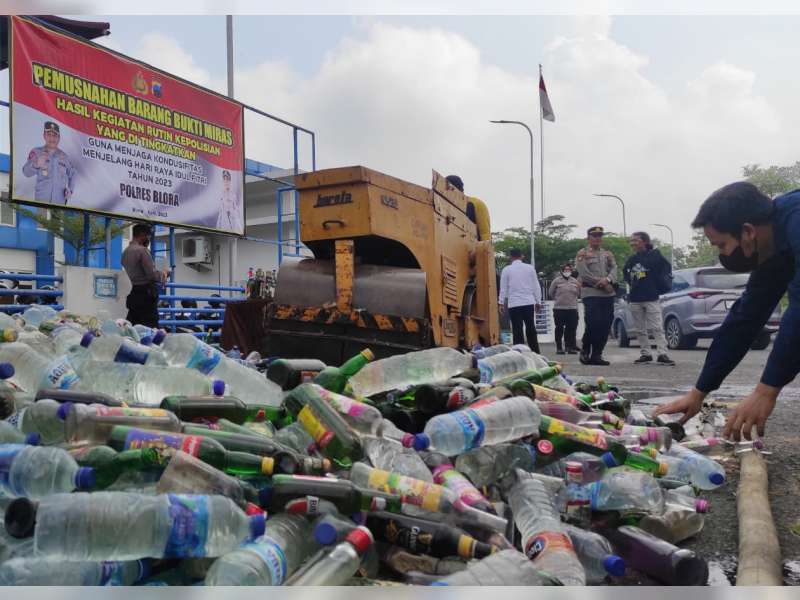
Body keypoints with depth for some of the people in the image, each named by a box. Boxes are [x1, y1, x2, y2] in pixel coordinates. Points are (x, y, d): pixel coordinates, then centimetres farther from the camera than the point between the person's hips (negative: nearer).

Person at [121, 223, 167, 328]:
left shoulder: (125, 252, 15)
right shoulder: (142, 250, -12)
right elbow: (153, 274, -16)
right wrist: (163, 273, 3)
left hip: (134, 293, 9)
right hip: (147, 294, -9)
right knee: (151, 327, -9)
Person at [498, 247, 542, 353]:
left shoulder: (506, 270, 0)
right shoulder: (530, 268, 3)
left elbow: (503, 288, 2)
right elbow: (536, 286, 6)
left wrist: (501, 303, 9)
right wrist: (538, 301, 13)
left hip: (514, 304, -2)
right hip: (529, 302, 2)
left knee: (517, 330, 1)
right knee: (531, 328, 10)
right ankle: (535, 352, 13)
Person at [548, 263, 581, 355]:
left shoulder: (575, 281, 10)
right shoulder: (557, 280, -1)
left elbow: (579, 293, 21)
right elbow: (551, 293, 7)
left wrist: (571, 299, 14)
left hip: (572, 308, 3)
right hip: (559, 309, -3)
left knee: (571, 328, 2)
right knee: (559, 329, 1)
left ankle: (570, 347, 11)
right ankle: (559, 347, 9)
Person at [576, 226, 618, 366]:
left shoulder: (608, 254, 19)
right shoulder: (582, 254, 2)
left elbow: (614, 269, 5)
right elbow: (584, 274, -9)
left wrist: (607, 280, -17)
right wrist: (603, 284, -11)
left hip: (608, 294, 5)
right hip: (591, 293, -5)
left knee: (605, 326, 1)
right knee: (593, 324, -13)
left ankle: (597, 355, 9)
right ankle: (585, 351, 7)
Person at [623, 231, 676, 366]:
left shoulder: (655, 255, -3)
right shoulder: (631, 260, 12)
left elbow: (667, 268, -1)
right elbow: (625, 272, 28)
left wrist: (661, 286, 1)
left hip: (652, 298, -5)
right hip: (634, 299, 6)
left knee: (657, 328, -9)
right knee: (640, 329, 8)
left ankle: (662, 354, -11)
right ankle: (645, 354, 14)